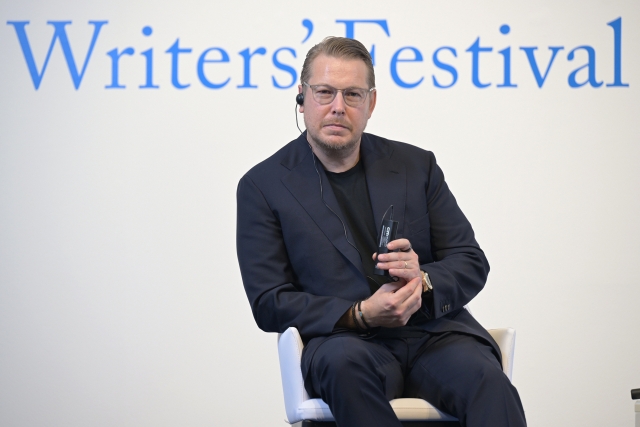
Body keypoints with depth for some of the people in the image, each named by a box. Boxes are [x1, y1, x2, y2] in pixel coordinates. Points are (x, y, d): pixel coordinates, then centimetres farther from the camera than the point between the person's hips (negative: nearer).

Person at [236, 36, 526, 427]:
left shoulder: (416, 165, 15)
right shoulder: (263, 186, 8)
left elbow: (472, 262, 14)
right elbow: (269, 303, 1)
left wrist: (422, 281, -11)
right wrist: (360, 315, -15)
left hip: (434, 334, 2)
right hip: (343, 340, -2)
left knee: (486, 379, -32)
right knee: (343, 360, -38)